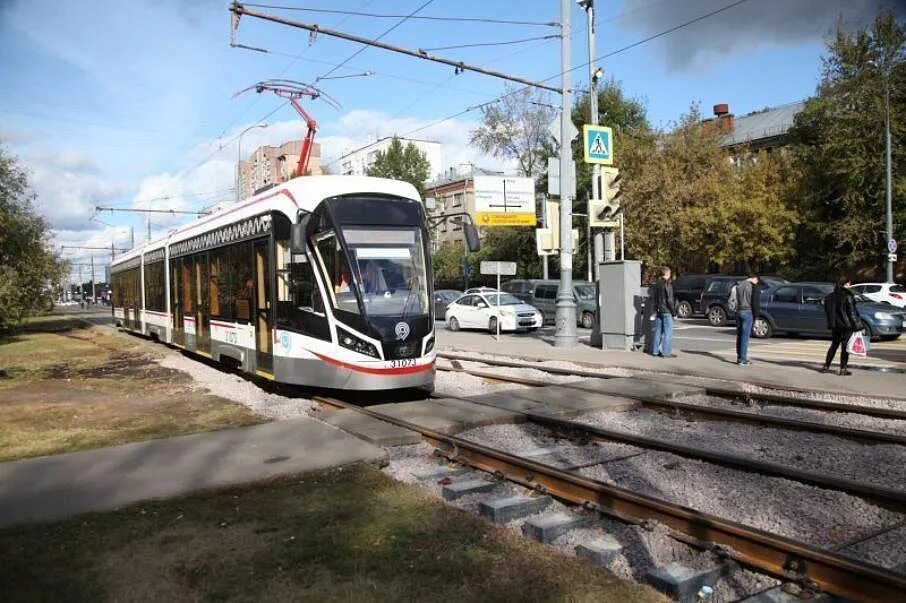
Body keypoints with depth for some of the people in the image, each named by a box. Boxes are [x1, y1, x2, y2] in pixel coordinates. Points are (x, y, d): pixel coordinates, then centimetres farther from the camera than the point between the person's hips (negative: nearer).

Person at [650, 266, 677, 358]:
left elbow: (653, 298, 14)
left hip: (658, 312, 8)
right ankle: (666, 352, -4)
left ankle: (655, 350, 16)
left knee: (658, 331, 12)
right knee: (668, 332, -3)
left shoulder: (656, 285, 10)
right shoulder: (668, 285, -13)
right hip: (667, 312, -8)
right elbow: (669, 300, -16)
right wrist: (674, 311, -9)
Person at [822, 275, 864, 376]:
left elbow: (827, 311, 12)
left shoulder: (831, 296, 7)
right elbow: (852, 312, -13)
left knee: (834, 345, 16)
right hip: (846, 325, -6)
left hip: (835, 325, 6)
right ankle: (843, 369, 1)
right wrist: (857, 325, -9)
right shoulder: (848, 296, -13)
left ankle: (826, 366, 16)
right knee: (845, 346, 0)